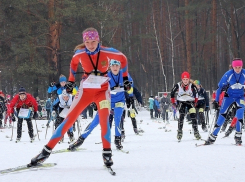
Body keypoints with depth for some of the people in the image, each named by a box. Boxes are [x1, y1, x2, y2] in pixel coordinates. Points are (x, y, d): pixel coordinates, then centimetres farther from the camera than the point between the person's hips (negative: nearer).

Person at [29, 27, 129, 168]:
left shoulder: (106, 52, -16)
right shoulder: (80, 54, -11)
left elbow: (123, 58, 3)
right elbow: (73, 63, 13)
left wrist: (125, 78, 6)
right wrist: (71, 81, 12)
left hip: (102, 90, -1)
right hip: (85, 90, 1)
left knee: (104, 120, -23)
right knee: (69, 119, -6)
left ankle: (107, 153, -9)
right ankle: (46, 151, -4)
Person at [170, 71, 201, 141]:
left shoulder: (192, 86, -19)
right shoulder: (178, 86, -18)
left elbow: (196, 92, 1)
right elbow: (172, 92, 0)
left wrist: (195, 102, 2)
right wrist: (173, 102, 2)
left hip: (190, 101, 0)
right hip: (181, 101, 0)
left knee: (193, 116, -11)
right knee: (181, 116, -17)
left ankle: (196, 131, -3)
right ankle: (179, 132, -10)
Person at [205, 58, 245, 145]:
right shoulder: (228, 74, -21)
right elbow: (220, 86, -10)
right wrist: (216, 100, -10)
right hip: (229, 96, 0)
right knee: (222, 115, -8)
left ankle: (238, 136, -12)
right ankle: (212, 137, -2)